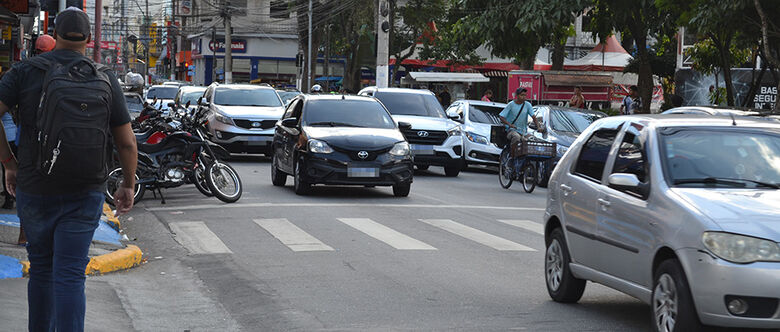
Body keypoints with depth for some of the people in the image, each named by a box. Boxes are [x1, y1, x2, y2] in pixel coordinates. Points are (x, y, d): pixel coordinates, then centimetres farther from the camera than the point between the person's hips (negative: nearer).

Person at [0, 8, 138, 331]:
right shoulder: (106, 80, 1)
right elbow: (127, 143, 3)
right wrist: (128, 185, 17)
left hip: (34, 191, 1)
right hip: (85, 195, 0)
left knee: (41, 268, 18)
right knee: (70, 276, -3)